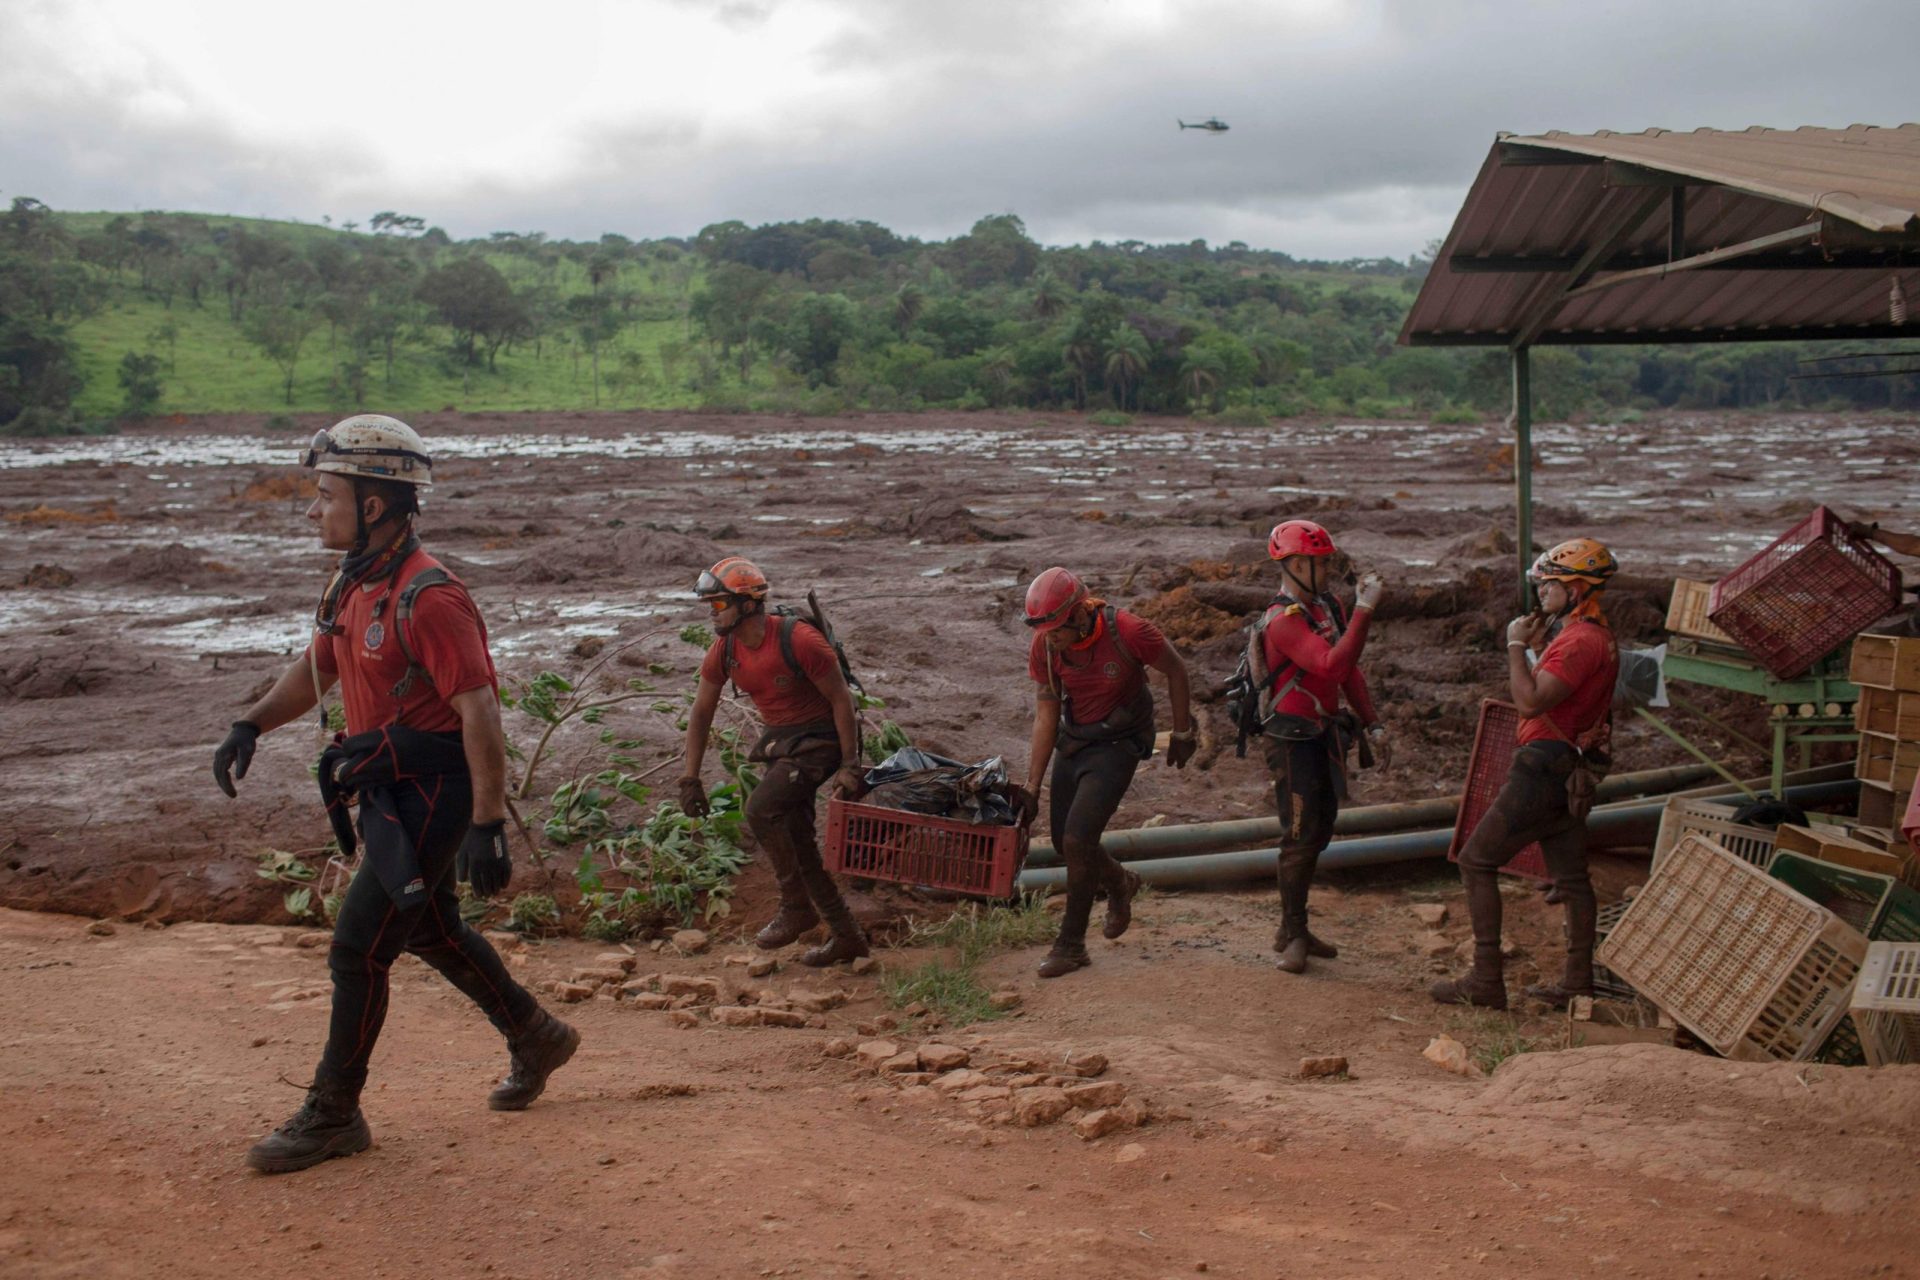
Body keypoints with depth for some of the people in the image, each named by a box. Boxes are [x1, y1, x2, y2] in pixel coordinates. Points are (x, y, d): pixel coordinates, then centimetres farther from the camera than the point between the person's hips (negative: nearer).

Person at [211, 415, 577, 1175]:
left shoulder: (427, 598, -22)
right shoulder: (352, 586, 8)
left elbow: (480, 712, -25)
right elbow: (316, 669, 22)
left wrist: (487, 825, -28)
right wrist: (252, 724, 4)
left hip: (432, 793, -10)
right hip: (389, 788, 10)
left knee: (357, 948, -5)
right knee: (430, 929, 22)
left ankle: (333, 1115, 9)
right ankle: (536, 1039, 40)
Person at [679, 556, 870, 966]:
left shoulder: (798, 640, -25)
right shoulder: (723, 651, -5)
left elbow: (841, 698, -18)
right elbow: (702, 711, 5)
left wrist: (849, 766, -19)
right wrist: (690, 779, 4)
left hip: (818, 739, -8)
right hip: (778, 740, 8)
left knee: (760, 809, -25)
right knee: (796, 842, 7)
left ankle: (797, 906, -8)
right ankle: (847, 936, 19)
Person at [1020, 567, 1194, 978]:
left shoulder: (1128, 632, -26)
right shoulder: (1044, 647, -14)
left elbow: (1175, 670, -8)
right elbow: (1045, 718, -7)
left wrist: (1181, 733, 1)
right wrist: (1031, 788, -8)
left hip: (1118, 743, -5)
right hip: (1073, 740, 5)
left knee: (1077, 840, -15)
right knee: (1064, 843, 9)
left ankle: (1071, 945, 2)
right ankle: (1120, 884, 42)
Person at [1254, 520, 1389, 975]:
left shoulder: (1327, 607, 9)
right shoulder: (1283, 621, -20)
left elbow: (1349, 672, 17)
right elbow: (1332, 665, -33)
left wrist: (1372, 724, 12)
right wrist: (1363, 610, -33)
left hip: (1324, 737, 9)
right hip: (1292, 741, -9)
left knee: (1318, 832, 13)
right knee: (1301, 837, -6)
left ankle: (1293, 929, 23)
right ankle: (1293, 935, 6)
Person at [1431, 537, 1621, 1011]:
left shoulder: (1580, 641, -19)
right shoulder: (1598, 637, 16)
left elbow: (1530, 702, -25)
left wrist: (1516, 645, -15)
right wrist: (1538, 647, 11)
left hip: (1543, 767, -11)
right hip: (1571, 771, 11)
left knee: (1476, 861, -4)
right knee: (1571, 877, 13)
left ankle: (1485, 981, -5)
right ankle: (1577, 984, 18)